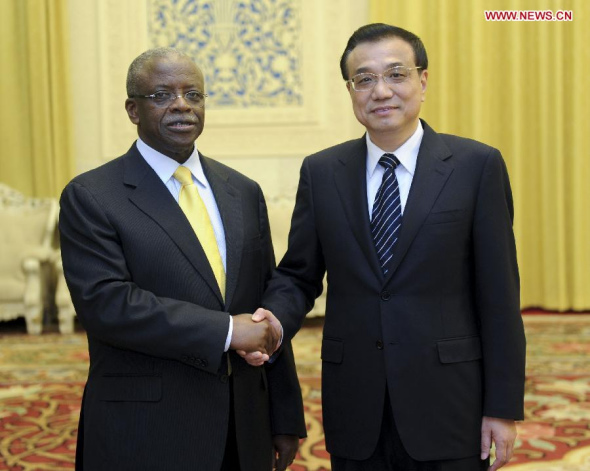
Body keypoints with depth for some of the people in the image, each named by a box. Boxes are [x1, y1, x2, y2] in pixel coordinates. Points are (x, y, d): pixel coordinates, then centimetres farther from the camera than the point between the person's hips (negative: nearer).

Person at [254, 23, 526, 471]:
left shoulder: (477, 165, -4)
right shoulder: (321, 172, 4)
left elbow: (498, 295, -4)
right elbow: (297, 276, 7)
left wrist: (503, 406, -5)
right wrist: (274, 321, -15)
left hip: (447, 404, -2)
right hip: (355, 413, 2)